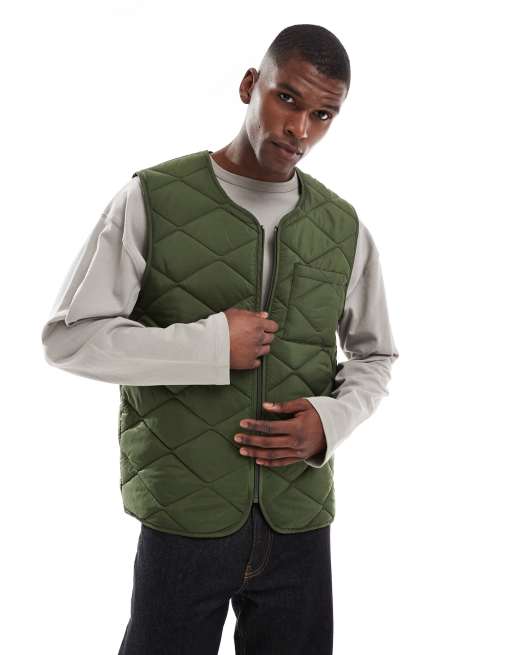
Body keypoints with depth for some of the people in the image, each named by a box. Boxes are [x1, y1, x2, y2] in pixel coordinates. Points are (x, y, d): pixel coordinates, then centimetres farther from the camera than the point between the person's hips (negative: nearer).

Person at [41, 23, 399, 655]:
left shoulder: (343, 227, 4)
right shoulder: (150, 199, -7)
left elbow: (375, 355, 14)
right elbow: (68, 336, -8)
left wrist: (332, 419, -7)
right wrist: (210, 345, -17)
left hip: (301, 524, 3)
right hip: (184, 523, -3)